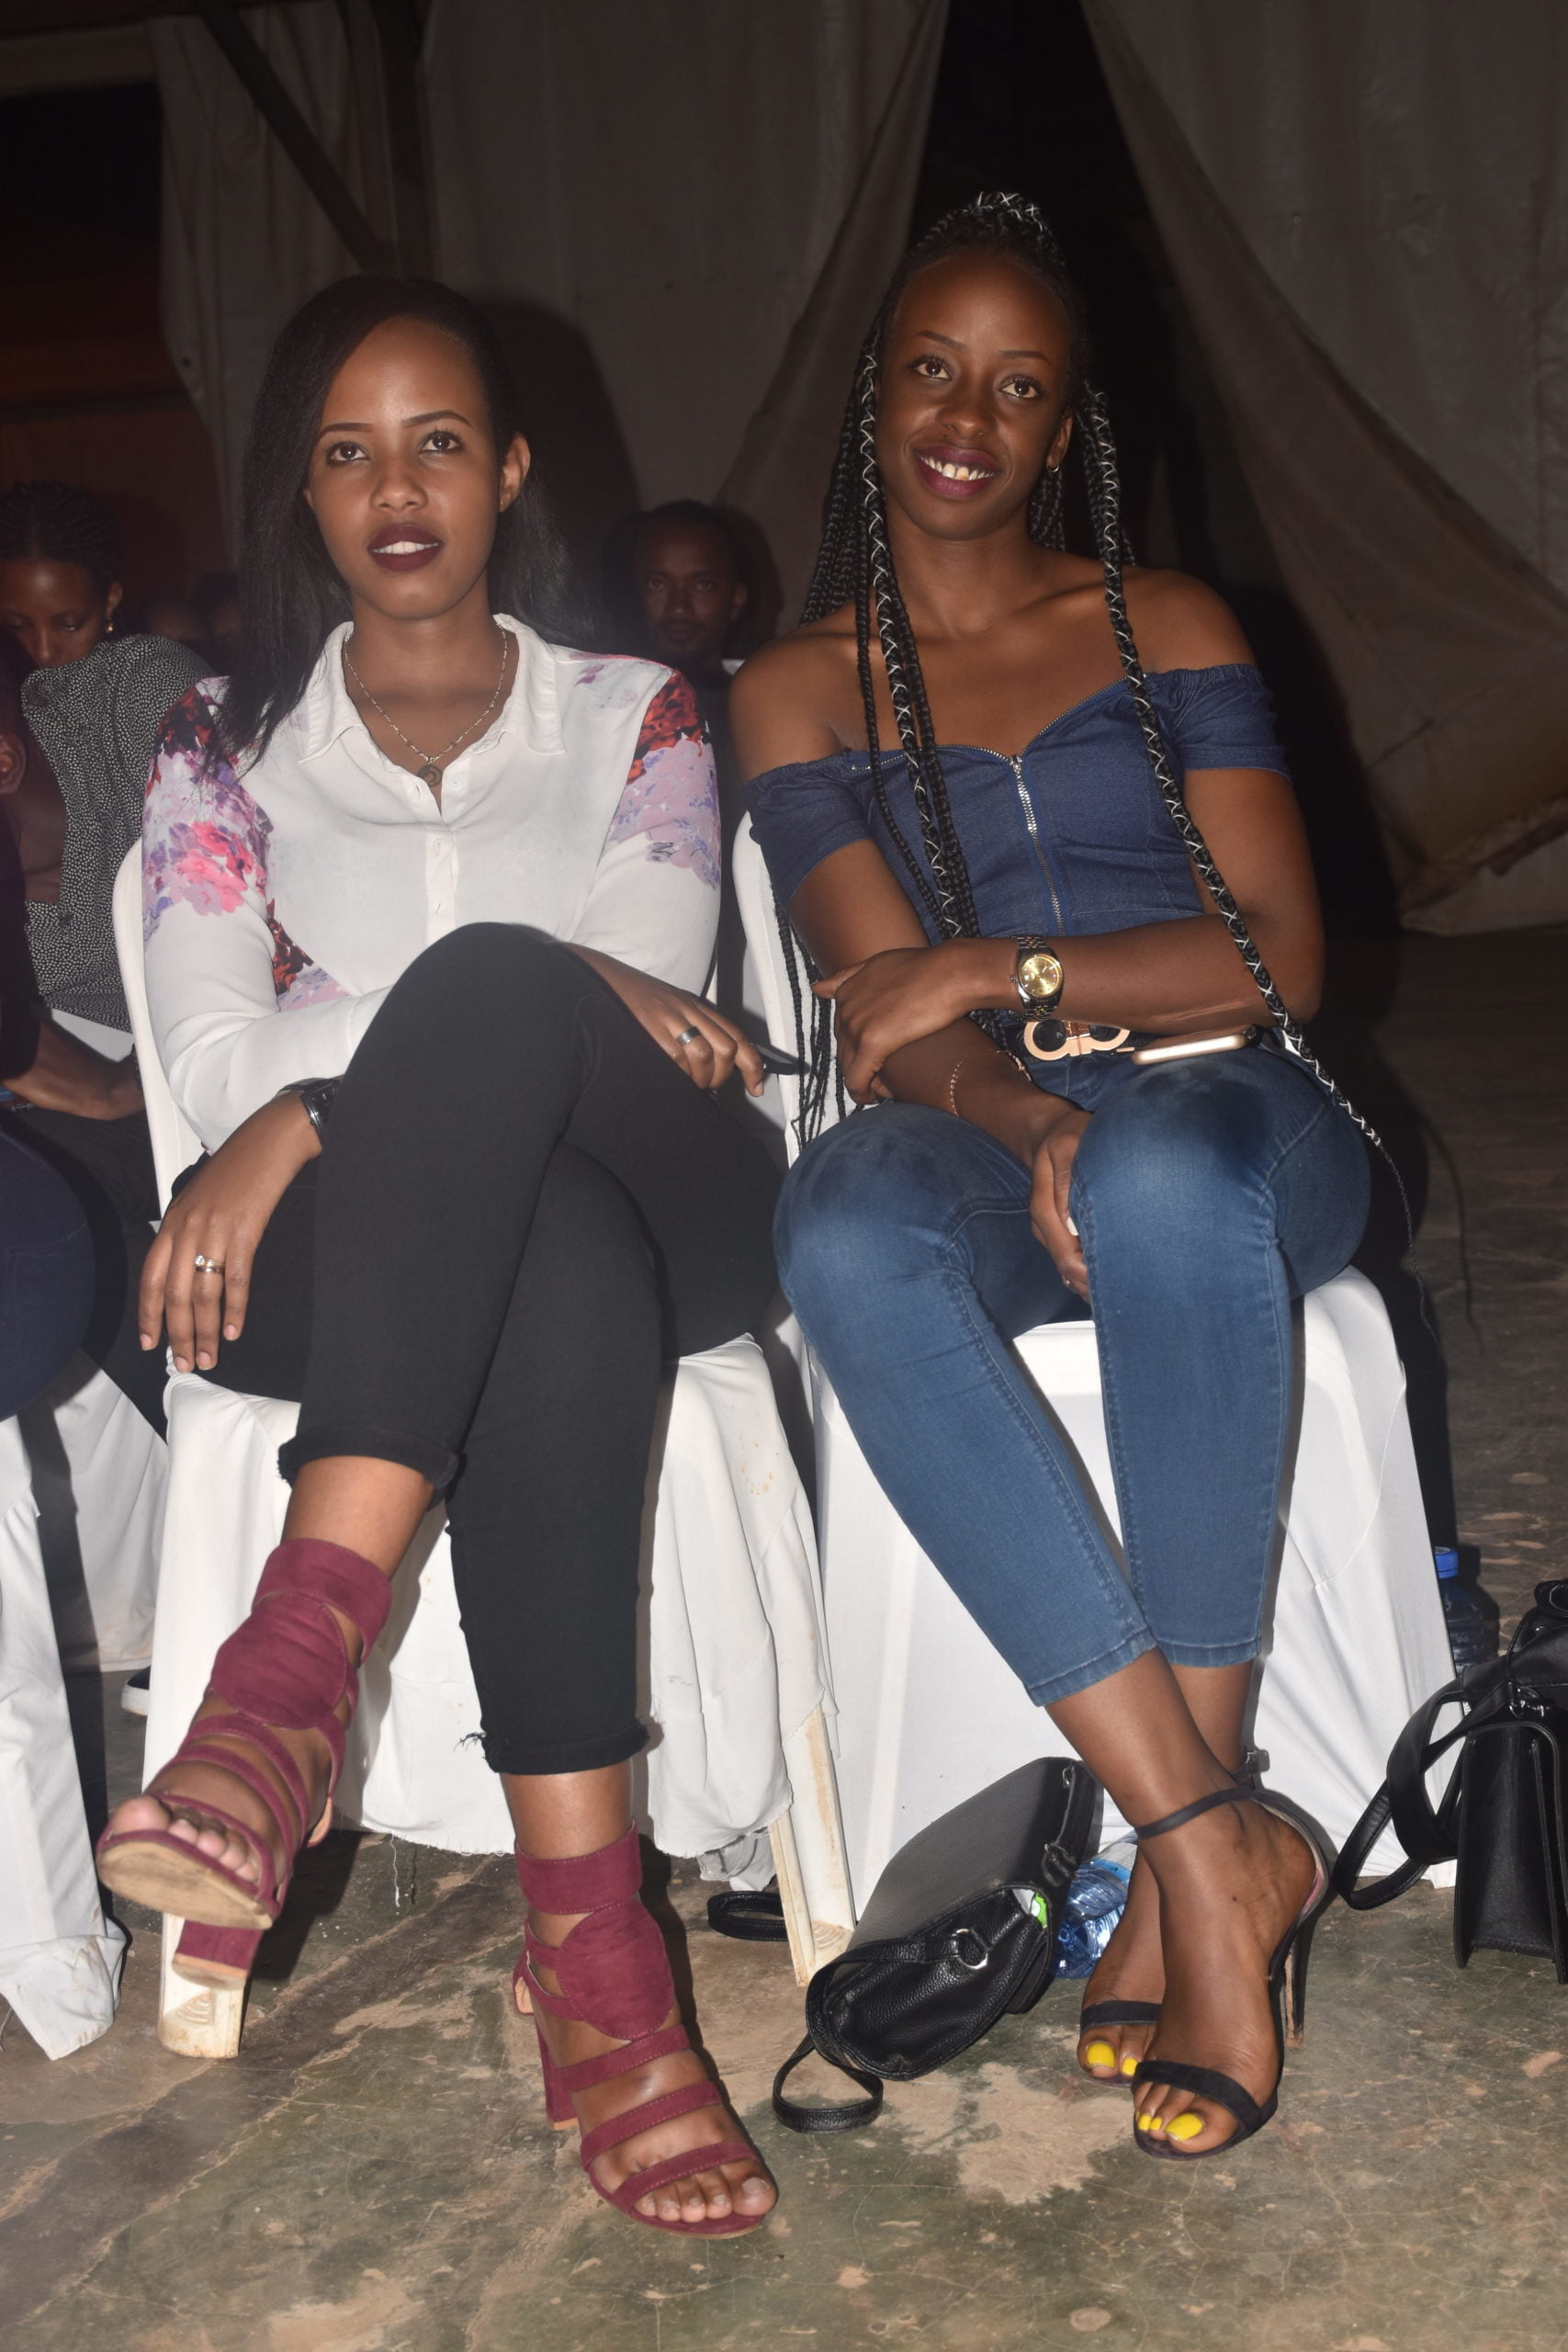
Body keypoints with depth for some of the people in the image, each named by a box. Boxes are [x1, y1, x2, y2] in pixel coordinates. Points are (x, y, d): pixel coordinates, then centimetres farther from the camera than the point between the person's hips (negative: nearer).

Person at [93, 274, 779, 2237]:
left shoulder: (632, 715, 19)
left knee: (485, 992, -37)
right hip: (365, 1249, 0)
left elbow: (655, 1009, 1)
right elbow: (213, 1062, 3)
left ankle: (298, 1658, -48)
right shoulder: (224, 749, 20)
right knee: (558, 1267, -40)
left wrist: (309, 1098, -14)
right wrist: (568, 990, -12)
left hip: (654, 1212, 0)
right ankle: (590, 1948, -46)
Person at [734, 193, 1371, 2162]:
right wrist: (1036, 1123, -21)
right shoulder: (798, 690, 13)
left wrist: (1002, 970, -12)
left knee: (1164, 1179, -39)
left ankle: (1182, 1854, -26)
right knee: (845, 1228, -37)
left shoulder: (1170, 630, 13)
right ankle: (1226, 1852, -34)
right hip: (981, 1138, 1)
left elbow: (1279, 956, 2)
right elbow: (893, 1020, 1)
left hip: (1219, 1119, 0)